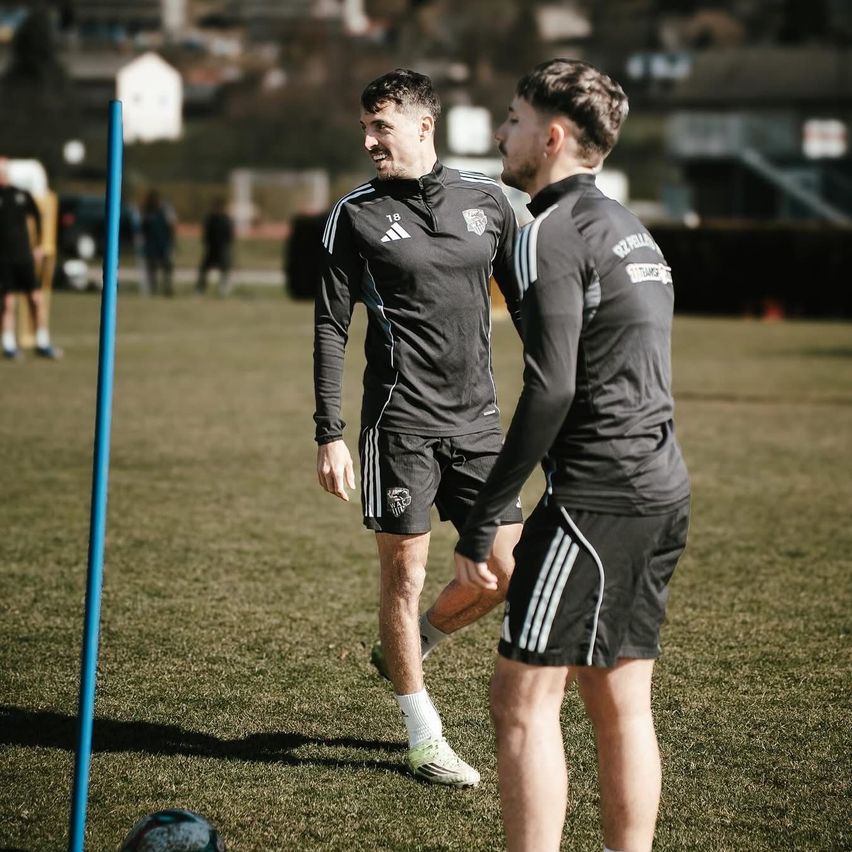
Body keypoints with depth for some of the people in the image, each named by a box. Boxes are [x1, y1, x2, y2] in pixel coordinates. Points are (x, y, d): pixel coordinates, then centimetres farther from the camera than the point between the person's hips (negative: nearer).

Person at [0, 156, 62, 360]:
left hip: (24, 257, 3)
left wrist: (38, 246, 18)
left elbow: (38, 218, 21)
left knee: (36, 300, 3)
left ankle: (43, 344, 13)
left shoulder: (22, 195, 7)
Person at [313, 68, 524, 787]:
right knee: (405, 574, 0)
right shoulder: (356, 215, -2)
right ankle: (424, 737, 14)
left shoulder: (486, 200, 6)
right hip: (400, 422, -3)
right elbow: (331, 328, -1)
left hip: (478, 418, 3)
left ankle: (411, 647, 31)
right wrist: (330, 435, -7)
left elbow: (525, 301, 13)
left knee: (508, 570, 3)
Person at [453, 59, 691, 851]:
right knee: (621, 704, 12)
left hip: (597, 498, -9)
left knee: (522, 697, -6)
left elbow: (548, 391, -19)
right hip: (660, 491, 9)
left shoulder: (553, 233, -11)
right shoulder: (628, 227, 19)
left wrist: (480, 521, -16)